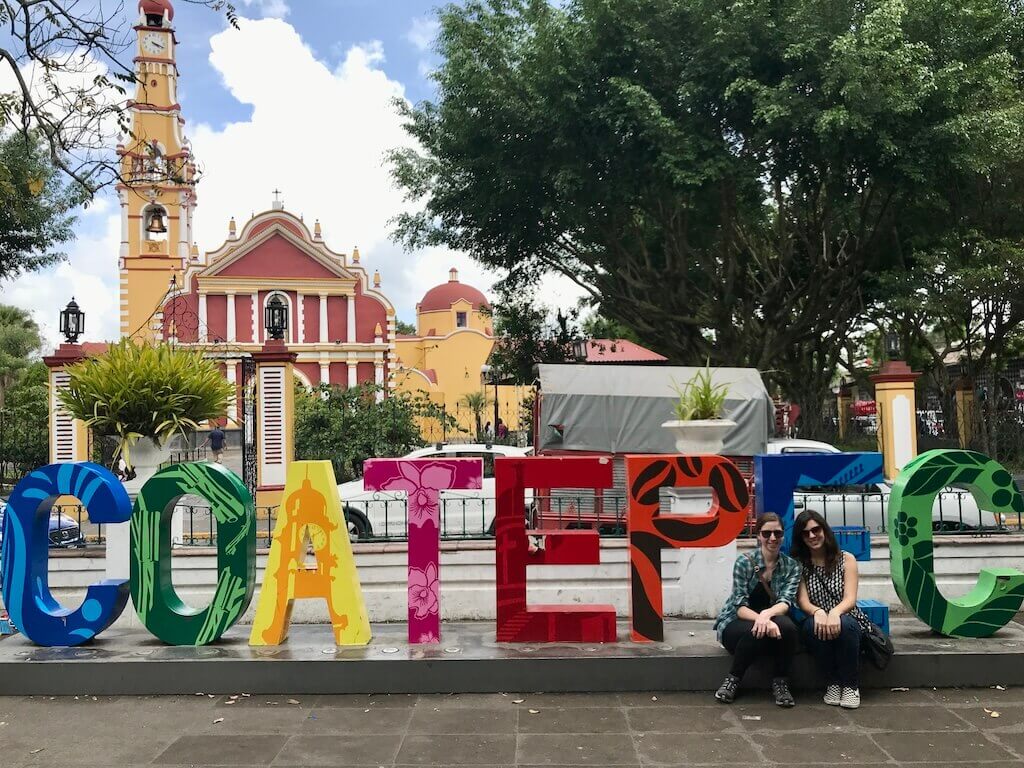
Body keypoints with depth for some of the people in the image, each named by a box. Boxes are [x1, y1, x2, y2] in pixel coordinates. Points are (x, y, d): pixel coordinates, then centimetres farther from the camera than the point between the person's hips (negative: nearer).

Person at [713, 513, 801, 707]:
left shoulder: (791, 566, -2)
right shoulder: (744, 562, -10)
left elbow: (785, 602, -15)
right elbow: (740, 606, -15)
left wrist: (767, 614, -39)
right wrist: (761, 619, -37)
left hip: (771, 621, 2)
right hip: (737, 623, -2)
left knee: (787, 627, -32)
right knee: (756, 632, -37)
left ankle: (780, 683, -11)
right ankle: (733, 678, -10)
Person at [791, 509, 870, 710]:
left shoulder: (846, 559, 3)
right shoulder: (798, 564, 4)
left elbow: (850, 599, -8)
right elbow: (802, 601, -7)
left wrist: (835, 613, -32)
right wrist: (817, 612, -31)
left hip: (845, 620, 0)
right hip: (816, 621, 0)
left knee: (845, 624, -35)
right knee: (813, 626, -34)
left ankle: (851, 685, -19)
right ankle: (833, 683, -19)